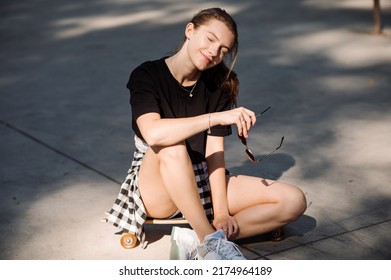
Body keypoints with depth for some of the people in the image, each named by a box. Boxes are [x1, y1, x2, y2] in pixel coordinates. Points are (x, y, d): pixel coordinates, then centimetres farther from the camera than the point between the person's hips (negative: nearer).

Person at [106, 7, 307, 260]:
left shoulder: (218, 85, 1)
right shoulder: (147, 76, -12)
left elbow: (215, 152, -7)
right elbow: (153, 133, -33)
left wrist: (221, 211, -17)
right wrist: (217, 117, -38)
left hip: (201, 183, 5)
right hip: (157, 190, -4)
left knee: (294, 201, -11)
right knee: (172, 146, -38)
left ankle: (199, 240, -21)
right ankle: (212, 242, -30)